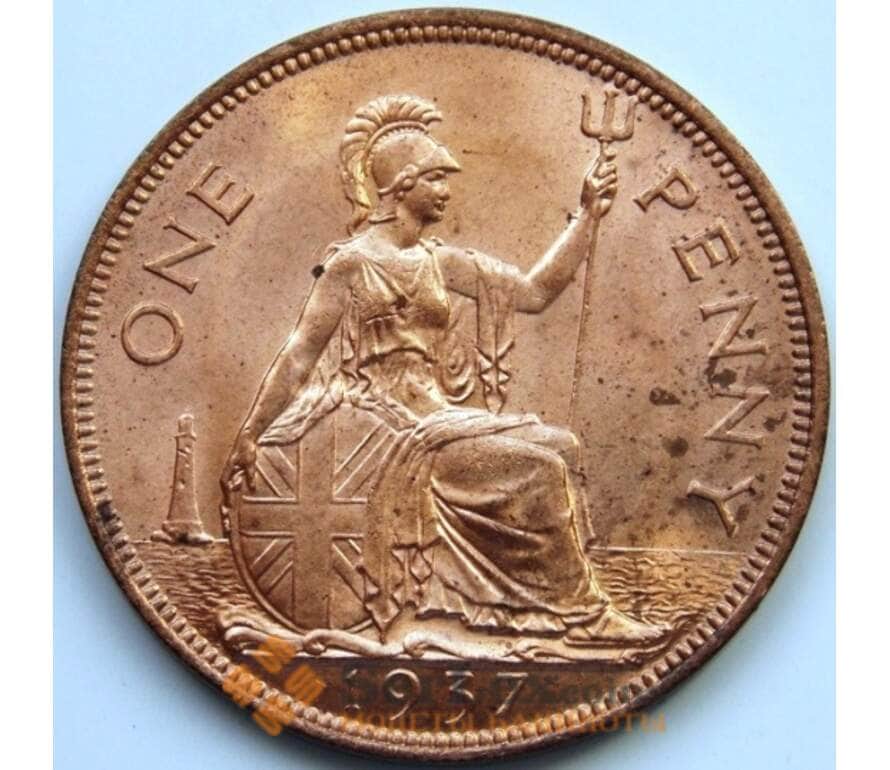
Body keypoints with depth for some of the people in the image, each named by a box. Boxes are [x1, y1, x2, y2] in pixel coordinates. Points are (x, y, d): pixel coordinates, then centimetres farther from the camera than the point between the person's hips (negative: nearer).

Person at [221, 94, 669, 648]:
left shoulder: (439, 261, 14)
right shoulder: (355, 261, -6)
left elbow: (535, 292, 14)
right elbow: (302, 351, -8)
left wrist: (588, 218, 11)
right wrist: (251, 435, -11)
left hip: (440, 416, 8)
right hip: (400, 428, -8)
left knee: (558, 445, -10)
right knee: (540, 466, -19)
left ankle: (516, 600, -9)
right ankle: (580, 611, -8)